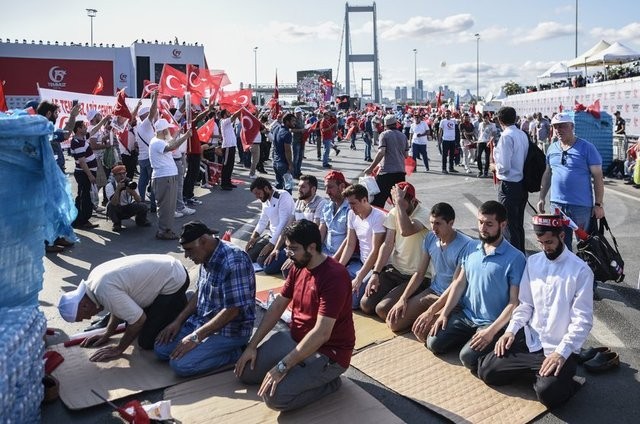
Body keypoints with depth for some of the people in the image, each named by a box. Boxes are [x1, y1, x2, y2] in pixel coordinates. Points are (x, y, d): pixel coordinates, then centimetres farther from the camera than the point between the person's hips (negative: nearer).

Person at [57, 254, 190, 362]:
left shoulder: (105, 291, -28)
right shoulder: (94, 277, 0)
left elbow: (139, 320, -22)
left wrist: (118, 349, -8)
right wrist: (107, 335, 14)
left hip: (174, 282, -9)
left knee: (146, 342, -5)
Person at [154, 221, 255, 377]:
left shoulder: (234, 262, -28)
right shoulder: (207, 257, 1)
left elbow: (232, 311, -28)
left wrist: (196, 337, -24)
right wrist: (178, 321, 4)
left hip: (230, 330, -9)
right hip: (202, 320, 9)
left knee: (180, 364, -20)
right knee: (161, 349, 1)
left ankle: (233, 353, -3)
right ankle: (209, 348, 10)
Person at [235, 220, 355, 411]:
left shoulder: (334, 276, -28)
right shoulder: (298, 267, 0)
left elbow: (321, 333, -31)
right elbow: (277, 306, 8)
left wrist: (282, 367, -28)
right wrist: (252, 345, 3)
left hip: (328, 352, -8)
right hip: (295, 338, 8)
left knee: (274, 396, -23)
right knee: (246, 372, 5)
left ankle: (326, 380, -1)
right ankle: (302, 373, 15)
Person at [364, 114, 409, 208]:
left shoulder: (384, 135, -3)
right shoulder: (403, 136, 13)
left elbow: (381, 152, -15)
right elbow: (405, 155, 14)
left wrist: (371, 167, -13)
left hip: (386, 172, -5)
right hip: (400, 172, 6)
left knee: (377, 201, -3)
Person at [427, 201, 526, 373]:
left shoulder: (515, 258, -15)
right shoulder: (471, 248, 4)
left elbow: (514, 302, -16)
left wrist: (491, 331, -22)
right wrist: (444, 314, 1)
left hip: (493, 322, -6)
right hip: (465, 315, 6)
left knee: (468, 357, -24)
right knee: (433, 343, -6)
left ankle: (491, 343, 7)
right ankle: (470, 336, 17)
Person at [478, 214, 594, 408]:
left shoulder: (580, 271, -11)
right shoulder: (533, 262, 5)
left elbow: (583, 320, -12)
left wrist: (562, 352, -22)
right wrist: (511, 330, -5)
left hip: (559, 348, -5)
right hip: (529, 339, 5)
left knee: (547, 392, -28)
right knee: (486, 371, -6)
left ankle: (568, 378, 5)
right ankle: (535, 371, 13)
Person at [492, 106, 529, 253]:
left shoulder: (506, 136, -18)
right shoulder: (523, 135, 5)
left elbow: (504, 166, -22)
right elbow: (522, 160, 13)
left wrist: (494, 167, -1)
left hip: (509, 185, -8)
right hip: (522, 184, 8)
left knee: (509, 226, 2)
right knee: (519, 225, 20)